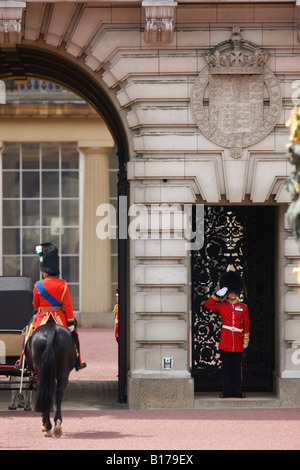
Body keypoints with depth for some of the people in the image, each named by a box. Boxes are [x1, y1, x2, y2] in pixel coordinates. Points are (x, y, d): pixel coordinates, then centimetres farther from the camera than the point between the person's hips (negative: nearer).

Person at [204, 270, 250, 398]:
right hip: (225, 342, -1)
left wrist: (246, 340, 7)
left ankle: (236, 391, 8)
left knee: (237, 367, 3)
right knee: (227, 367, 0)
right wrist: (218, 295, -7)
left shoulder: (243, 307, 8)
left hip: (238, 342, 1)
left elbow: (246, 325, 10)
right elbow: (208, 305, 0)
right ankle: (227, 391, 4)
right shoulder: (222, 305, 7)